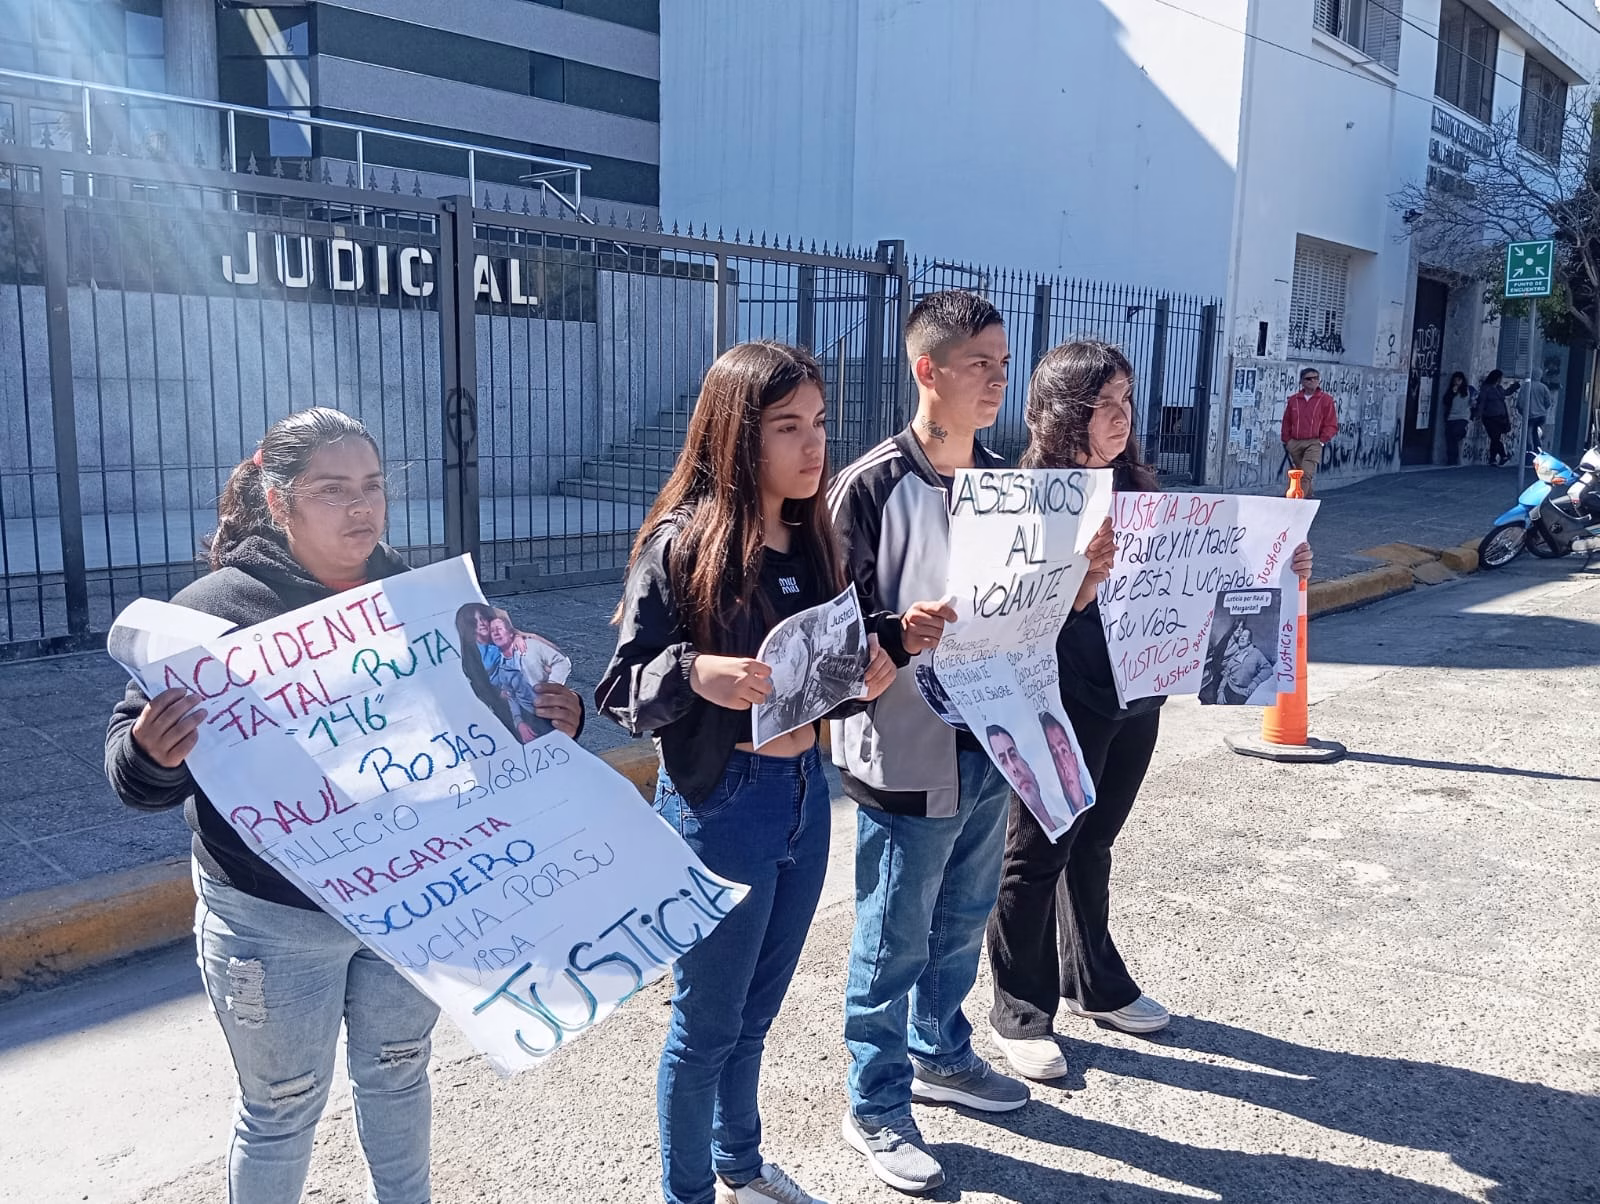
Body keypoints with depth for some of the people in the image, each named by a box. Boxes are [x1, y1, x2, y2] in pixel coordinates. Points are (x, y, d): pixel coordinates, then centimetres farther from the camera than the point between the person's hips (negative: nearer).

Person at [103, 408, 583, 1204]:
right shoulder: (217, 609, -15)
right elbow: (132, 767, -15)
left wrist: (553, 720, -16)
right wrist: (152, 754, -38)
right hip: (273, 918, -4)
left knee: (398, 1076, 23)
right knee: (283, 1108, 13)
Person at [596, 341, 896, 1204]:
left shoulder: (810, 537, 4)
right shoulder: (682, 543, -16)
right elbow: (620, 688, -14)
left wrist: (870, 662, -6)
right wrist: (694, 671, -32)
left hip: (805, 790, 6)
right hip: (719, 805, -6)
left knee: (755, 1014, 23)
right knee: (706, 1026, 11)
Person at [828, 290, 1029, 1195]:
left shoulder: (1003, 478, 7)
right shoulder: (874, 486, -13)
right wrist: (905, 635, -31)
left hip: (990, 744, 7)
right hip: (908, 754, -6)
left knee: (963, 922, 22)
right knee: (895, 943, 8)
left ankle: (940, 1054, 44)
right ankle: (877, 1107, 27)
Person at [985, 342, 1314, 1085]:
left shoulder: (1134, 486, 7)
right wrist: (1084, 577, -38)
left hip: (1134, 696, 7)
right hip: (1064, 707, -6)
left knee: (1092, 844, 20)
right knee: (1038, 855, 6)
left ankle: (1094, 983, 37)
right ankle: (1020, 1012, 20)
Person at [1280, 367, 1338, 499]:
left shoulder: (1326, 400, 3)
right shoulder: (1293, 400, 12)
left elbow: (1332, 424, 2)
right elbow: (1287, 422, 17)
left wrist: (1322, 441, -6)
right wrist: (1286, 441, 10)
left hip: (1314, 443, -4)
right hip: (1294, 443, 4)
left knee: (1307, 473, -18)